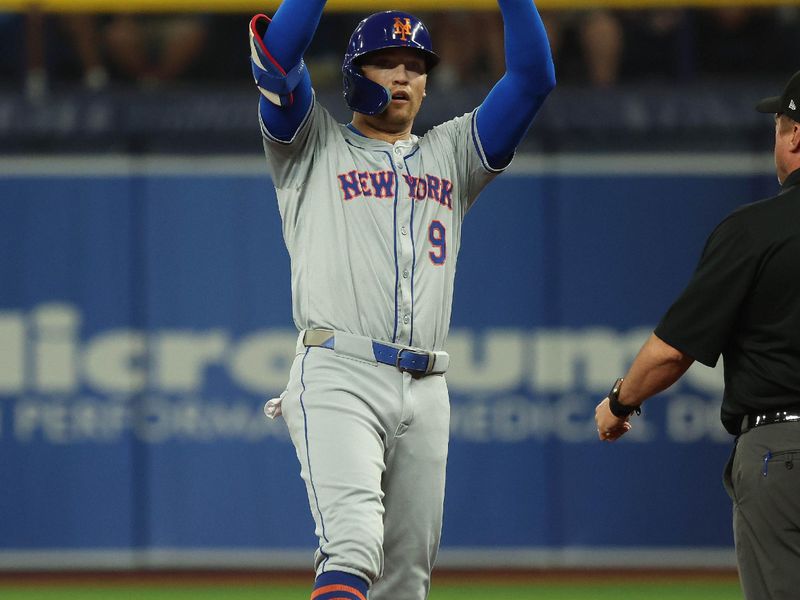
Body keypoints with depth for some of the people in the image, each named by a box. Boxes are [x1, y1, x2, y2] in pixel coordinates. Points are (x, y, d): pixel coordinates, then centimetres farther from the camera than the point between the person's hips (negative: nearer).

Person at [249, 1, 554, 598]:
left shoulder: (452, 154, 23)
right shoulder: (313, 148, 13)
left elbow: (534, 74, 14)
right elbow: (277, 50, -3)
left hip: (426, 393, 5)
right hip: (338, 380, -5)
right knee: (354, 545, -24)